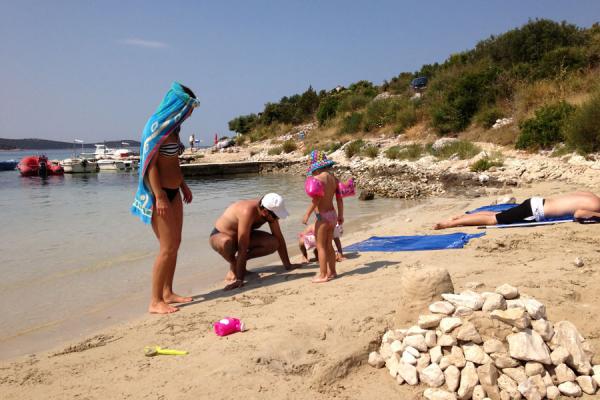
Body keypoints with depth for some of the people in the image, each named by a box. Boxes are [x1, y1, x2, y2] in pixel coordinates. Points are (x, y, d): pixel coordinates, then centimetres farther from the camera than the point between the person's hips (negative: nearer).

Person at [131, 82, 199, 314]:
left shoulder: (172, 127, 13)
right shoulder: (157, 127, -14)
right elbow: (151, 163, -19)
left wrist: (183, 185, 24)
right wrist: (159, 197, -23)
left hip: (173, 192, 10)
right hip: (159, 193, -9)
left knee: (175, 244, 13)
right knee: (168, 248, -7)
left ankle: (167, 293, 24)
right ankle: (155, 301, 2)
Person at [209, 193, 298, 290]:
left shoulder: (269, 210, -17)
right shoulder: (248, 212, -38)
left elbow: (279, 238, -6)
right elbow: (242, 248, -39)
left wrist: (287, 265, -4)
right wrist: (239, 279, -37)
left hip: (241, 235, 6)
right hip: (220, 236, -6)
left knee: (273, 243, -18)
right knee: (226, 242, -43)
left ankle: (240, 260, 1)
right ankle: (233, 266, -11)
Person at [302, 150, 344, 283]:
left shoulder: (317, 178, -17)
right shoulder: (333, 177, 6)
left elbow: (316, 200, -21)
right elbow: (339, 199, 9)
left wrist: (307, 214, -12)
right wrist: (340, 215, 17)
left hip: (322, 216, -8)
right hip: (332, 214, 8)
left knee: (321, 246, 3)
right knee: (329, 245, 19)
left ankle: (323, 275, 9)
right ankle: (331, 272, 28)